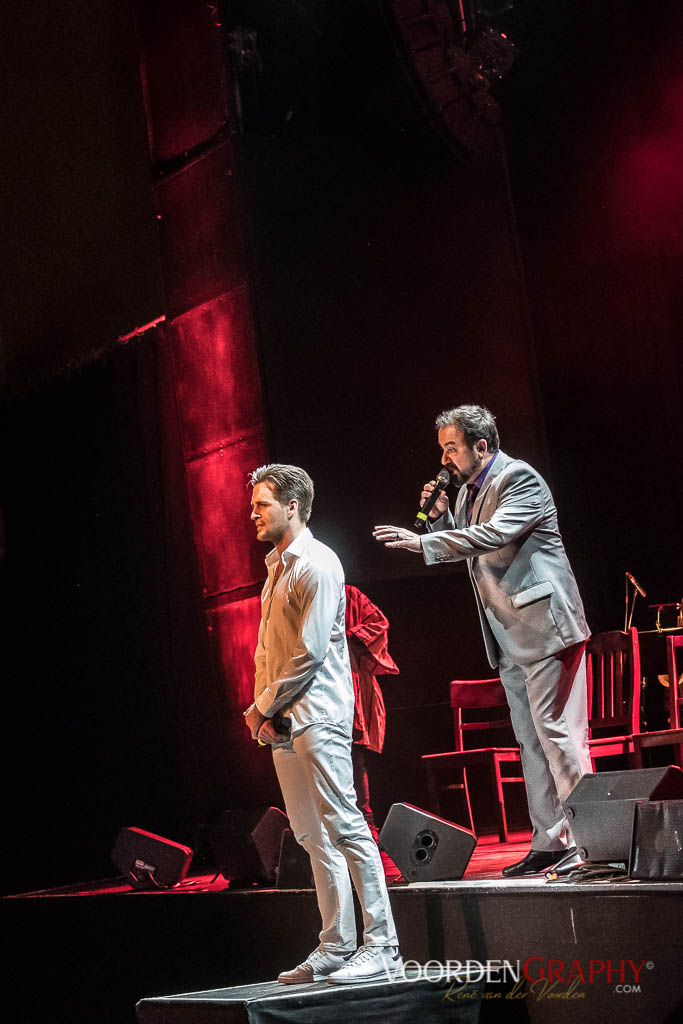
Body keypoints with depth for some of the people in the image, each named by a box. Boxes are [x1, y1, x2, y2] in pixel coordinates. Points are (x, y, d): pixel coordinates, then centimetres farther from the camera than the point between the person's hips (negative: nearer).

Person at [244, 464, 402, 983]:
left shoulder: (317, 565, -10)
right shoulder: (277, 566, 19)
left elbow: (310, 653, -15)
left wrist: (264, 706, -8)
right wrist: (263, 708, 6)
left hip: (317, 716, -9)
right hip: (282, 722, 9)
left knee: (345, 828, -9)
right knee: (314, 837, 9)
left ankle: (382, 946, -7)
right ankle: (336, 947, 14)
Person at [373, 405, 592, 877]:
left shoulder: (520, 479, -12)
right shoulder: (468, 491, 15)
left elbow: (494, 535, -27)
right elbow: (464, 551, 21)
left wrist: (423, 542, -28)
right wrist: (441, 516, 3)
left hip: (543, 626, -9)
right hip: (509, 639, 9)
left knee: (556, 732, -10)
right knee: (530, 741, 10)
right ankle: (548, 843, 15)